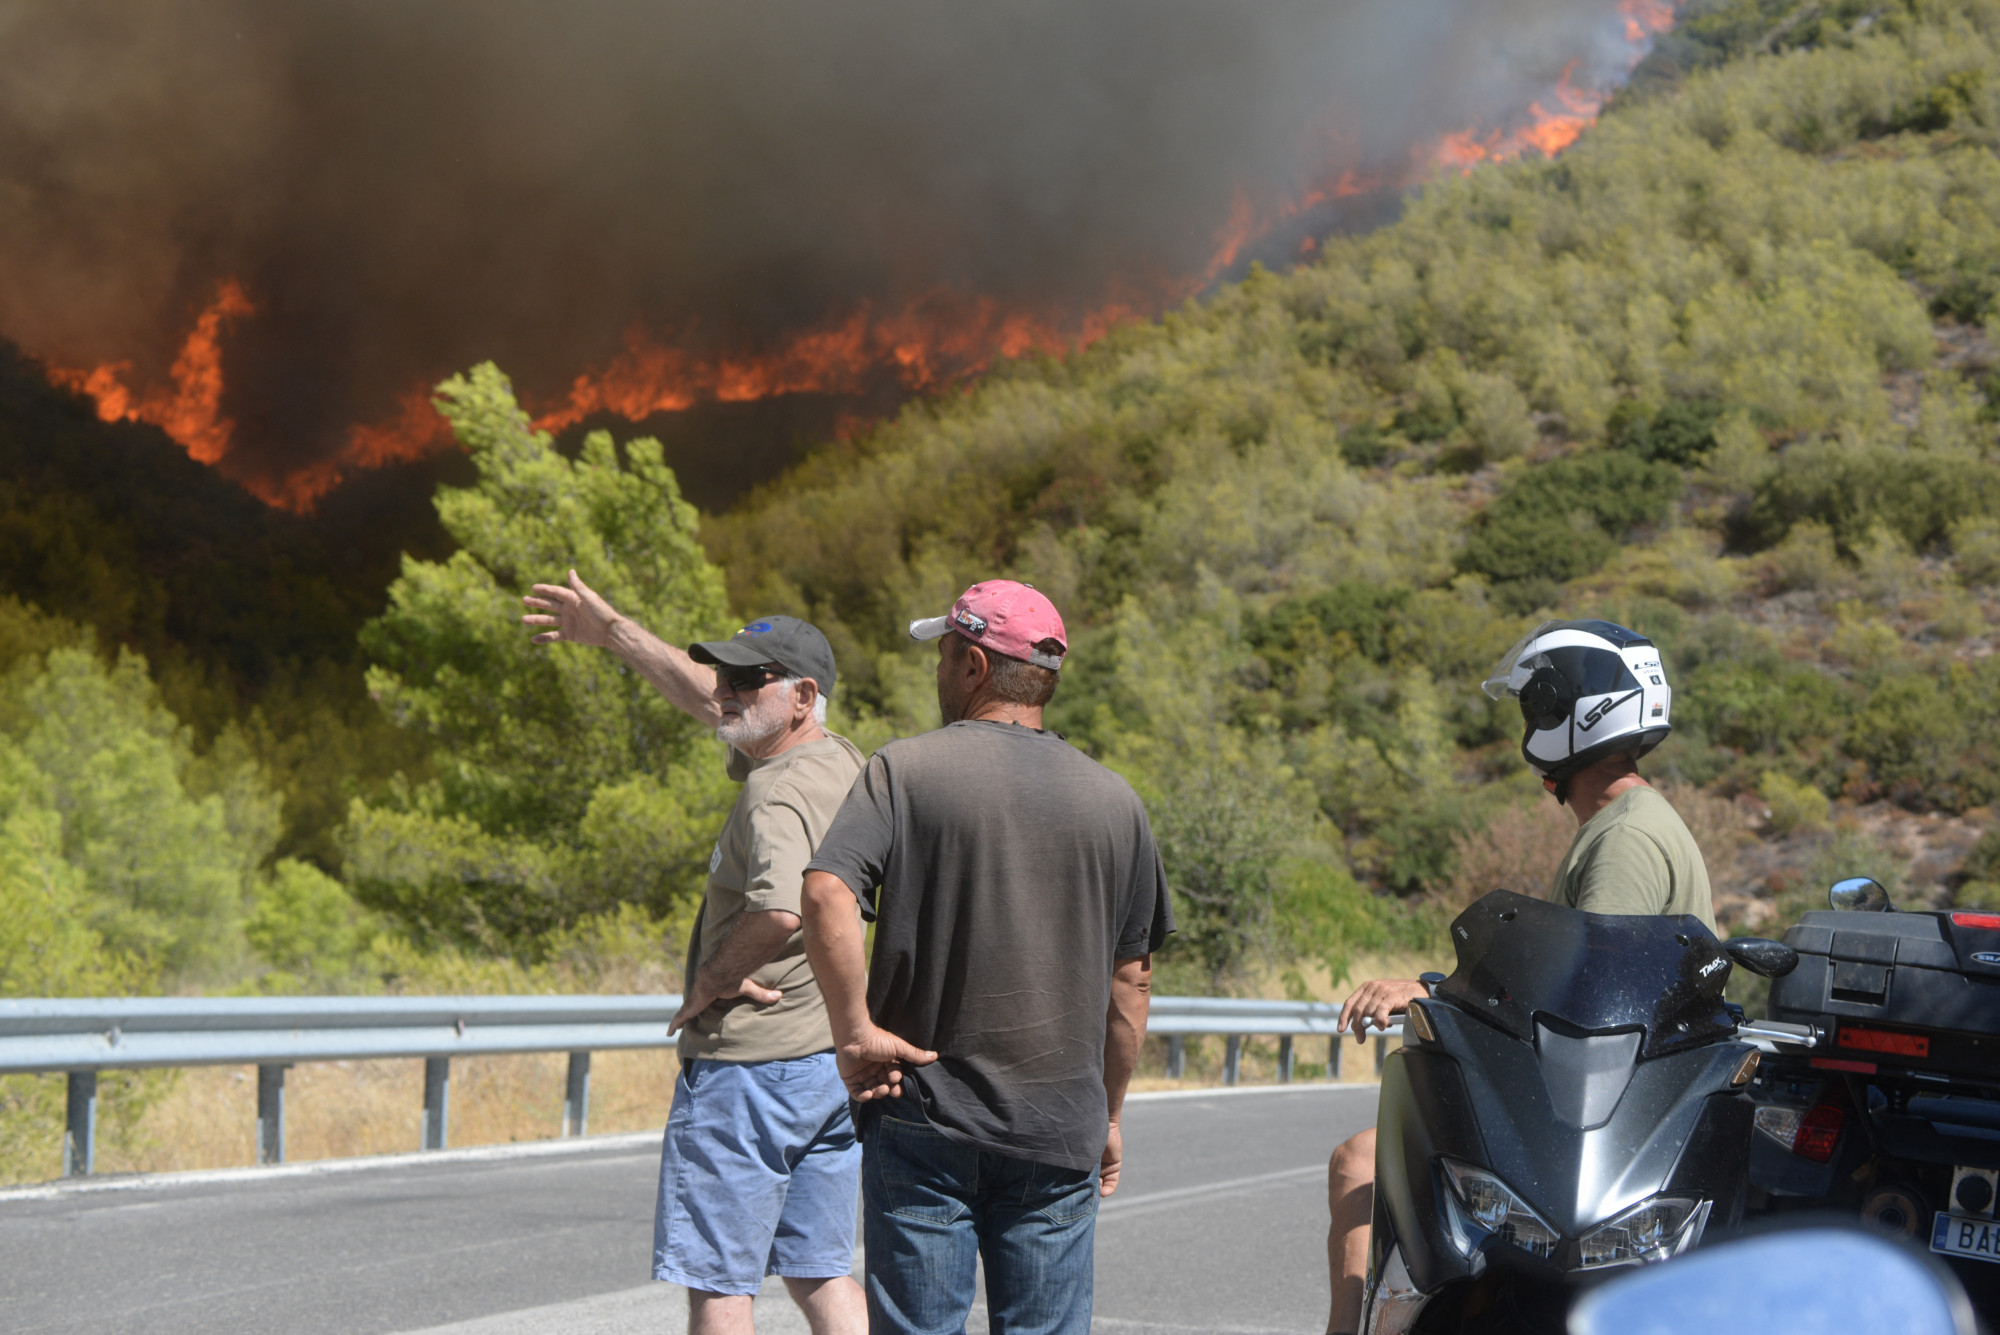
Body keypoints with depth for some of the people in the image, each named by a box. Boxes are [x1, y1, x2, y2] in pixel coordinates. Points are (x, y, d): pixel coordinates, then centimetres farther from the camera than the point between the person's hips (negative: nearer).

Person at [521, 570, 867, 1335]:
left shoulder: (777, 792, -18)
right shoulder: (840, 763, 10)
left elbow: (781, 910, -36)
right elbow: (705, 698, 23)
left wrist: (711, 977, -18)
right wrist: (612, 632, 29)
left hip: (749, 1064, -9)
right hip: (837, 1062, 9)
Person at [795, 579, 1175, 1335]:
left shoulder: (905, 770, -4)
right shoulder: (1114, 801, 6)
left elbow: (825, 895, -20)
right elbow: (1130, 980, 10)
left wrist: (853, 1028, -10)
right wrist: (1109, 1115, 19)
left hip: (924, 1113, -2)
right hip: (1059, 1130, 2)